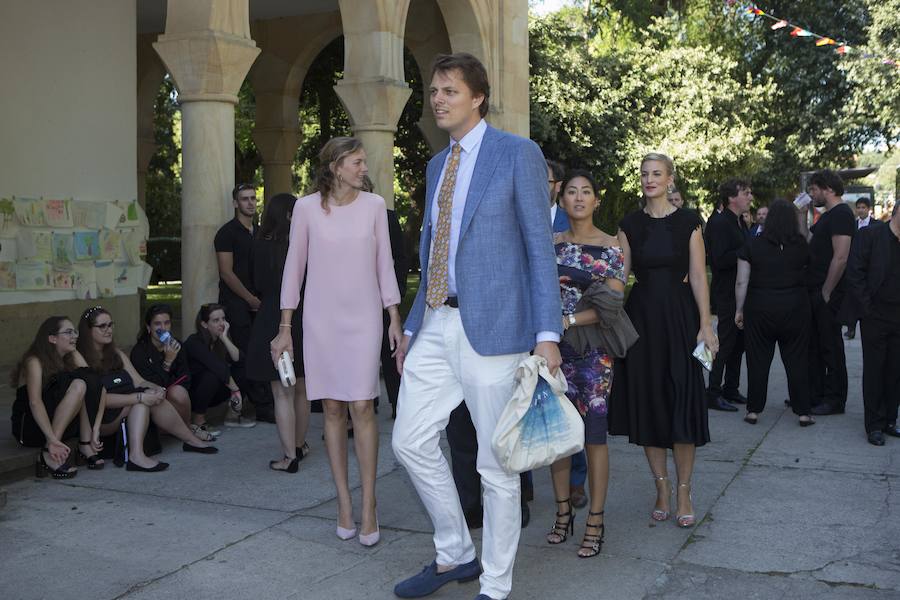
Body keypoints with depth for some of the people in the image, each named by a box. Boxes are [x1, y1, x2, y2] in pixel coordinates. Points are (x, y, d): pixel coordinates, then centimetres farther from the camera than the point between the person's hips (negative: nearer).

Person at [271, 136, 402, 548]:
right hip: (321, 318, 0)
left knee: (362, 406, -8)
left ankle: (368, 506, -1)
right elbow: (294, 267, 4)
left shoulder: (373, 205, 3)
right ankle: (343, 502, 14)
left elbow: (384, 264, 7)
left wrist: (395, 320, 3)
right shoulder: (307, 207, 0)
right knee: (332, 408, 4)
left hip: (364, 317, 0)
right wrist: (285, 328, 2)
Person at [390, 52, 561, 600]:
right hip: (436, 324, 7)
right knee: (411, 441, 10)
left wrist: (547, 333, -14)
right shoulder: (437, 165, 17)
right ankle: (456, 555, 29)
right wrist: (412, 327, 20)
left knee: (497, 464, 2)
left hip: (490, 327, -7)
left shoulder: (518, 153, -3)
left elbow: (540, 247, -7)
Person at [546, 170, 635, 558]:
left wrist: (569, 320, -16)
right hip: (555, 347, 3)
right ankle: (563, 512, 19)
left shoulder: (611, 248, 0)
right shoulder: (551, 244, 8)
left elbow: (611, 304, -8)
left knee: (593, 432, -2)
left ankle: (595, 522, 6)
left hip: (593, 348, -3)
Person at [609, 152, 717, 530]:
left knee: (682, 402, -2)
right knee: (647, 402, 5)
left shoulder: (688, 222, 1)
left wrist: (705, 324, -9)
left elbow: (698, 276, -2)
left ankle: (684, 492, 10)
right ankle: (662, 489, 17)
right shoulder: (629, 225, 7)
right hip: (641, 316, 2)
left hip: (679, 317, -2)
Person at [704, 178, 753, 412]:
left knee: (738, 342, 14)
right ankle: (713, 394, -1)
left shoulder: (740, 222, 16)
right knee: (725, 342, -7)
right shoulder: (719, 223, -15)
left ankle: (731, 390, 24)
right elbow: (720, 259, -24)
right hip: (727, 294, -10)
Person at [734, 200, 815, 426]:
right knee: (797, 361, 8)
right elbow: (807, 269, 12)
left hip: (759, 309, 0)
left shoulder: (753, 244, -4)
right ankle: (803, 412, 11)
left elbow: (741, 282, -3)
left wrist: (739, 309, 5)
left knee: (758, 361, 8)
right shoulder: (802, 245, -2)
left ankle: (754, 410, 12)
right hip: (795, 309, 1)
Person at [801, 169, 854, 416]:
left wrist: (826, 291, -20)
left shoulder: (841, 214, -14)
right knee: (813, 346, 14)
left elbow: (840, 257, -21)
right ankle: (814, 395, 23)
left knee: (830, 347, -1)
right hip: (815, 292, 10)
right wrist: (801, 215, 13)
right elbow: (807, 245, 17)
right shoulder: (827, 215, 17)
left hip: (828, 295, -10)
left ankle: (835, 400, 8)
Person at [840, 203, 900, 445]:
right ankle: (874, 426, 11)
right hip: (875, 317, -4)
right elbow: (854, 273, -10)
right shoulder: (870, 235, -7)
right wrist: (867, 308, -11)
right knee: (874, 370, 3)